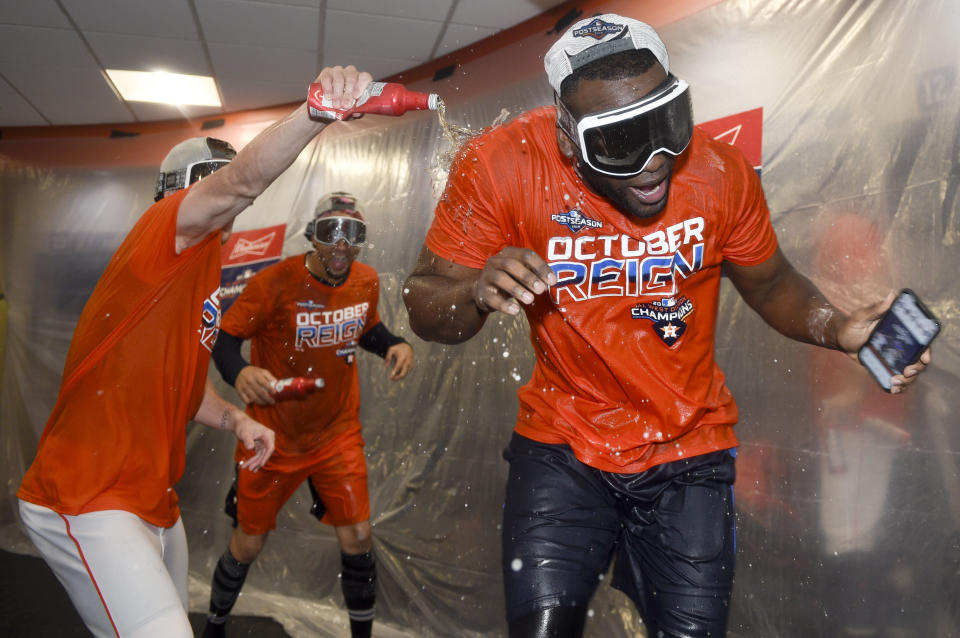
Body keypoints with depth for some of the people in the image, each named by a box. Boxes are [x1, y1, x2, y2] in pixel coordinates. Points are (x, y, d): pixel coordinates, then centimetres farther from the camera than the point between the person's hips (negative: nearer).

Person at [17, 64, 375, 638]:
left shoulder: (206, 281, 17)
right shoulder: (164, 227, -9)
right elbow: (246, 179, -30)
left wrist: (236, 421, 4)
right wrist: (314, 114, -43)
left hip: (154, 501, 10)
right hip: (85, 502, -10)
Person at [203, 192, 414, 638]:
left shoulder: (366, 282, -3)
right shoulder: (275, 283, -19)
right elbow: (225, 338, -15)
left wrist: (395, 345, -6)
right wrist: (239, 372, -37)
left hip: (338, 433, 3)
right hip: (274, 436, -3)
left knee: (357, 537, 0)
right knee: (248, 544, 11)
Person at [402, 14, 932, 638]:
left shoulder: (719, 170, -12)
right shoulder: (503, 166, -17)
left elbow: (770, 282, 5)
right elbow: (425, 306, -11)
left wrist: (835, 327, -15)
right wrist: (478, 293, -34)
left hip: (689, 450, 2)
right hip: (562, 446, -1)